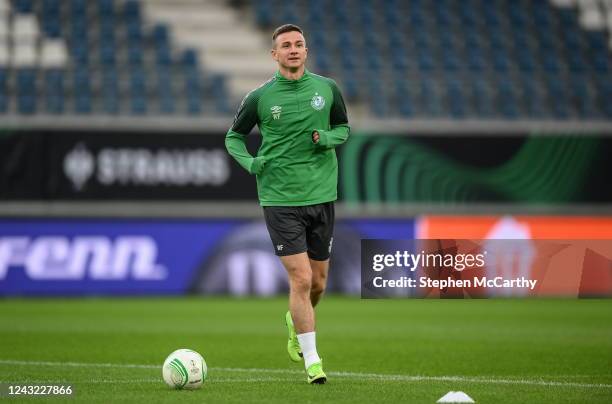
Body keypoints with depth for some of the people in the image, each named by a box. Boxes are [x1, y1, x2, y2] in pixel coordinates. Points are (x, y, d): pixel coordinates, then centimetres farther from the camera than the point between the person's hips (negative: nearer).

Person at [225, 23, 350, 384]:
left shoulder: (327, 89, 3)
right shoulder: (260, 97, -3)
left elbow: (344, 128, 16)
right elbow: (234, 136, 10)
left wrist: (328, 138, -7)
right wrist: (249, 162, -9)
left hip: (322, 195, 3)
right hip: (281, 200, -3)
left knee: (318, 282, 13)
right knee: (301, 279, -11)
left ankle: (296, 322, 45)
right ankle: (312, 360, -3)